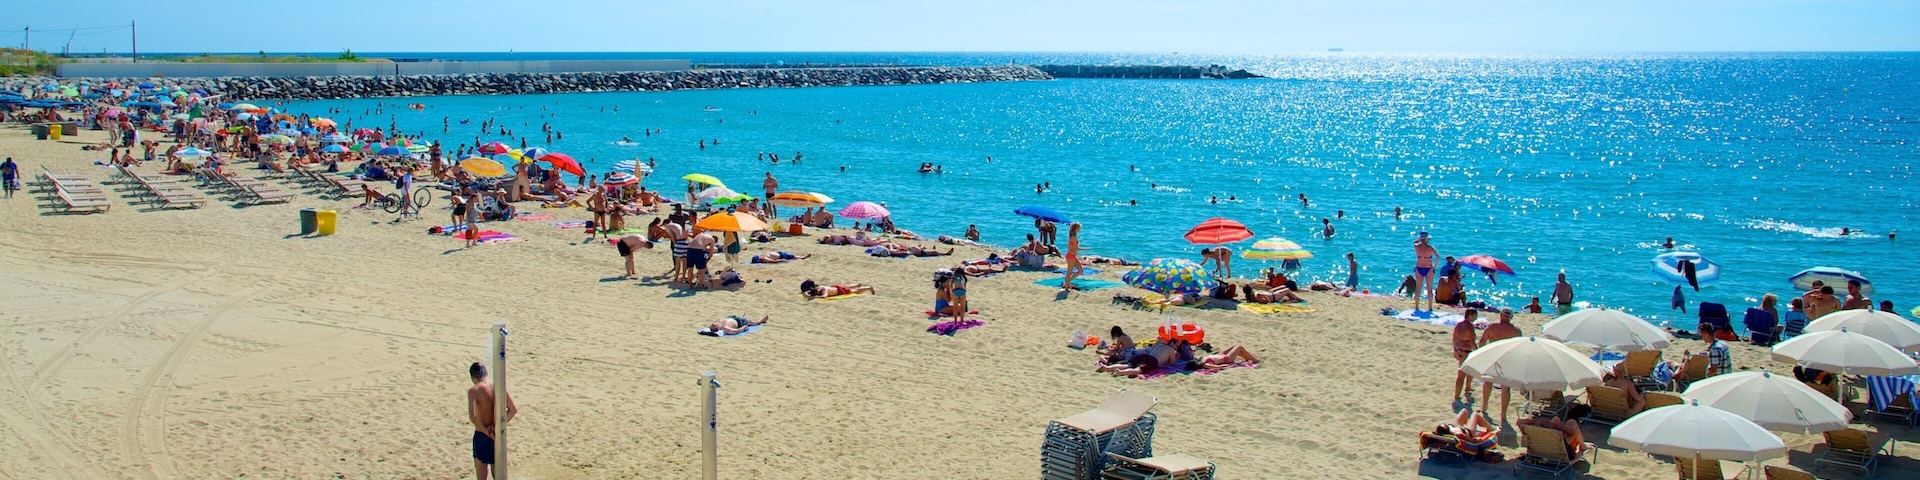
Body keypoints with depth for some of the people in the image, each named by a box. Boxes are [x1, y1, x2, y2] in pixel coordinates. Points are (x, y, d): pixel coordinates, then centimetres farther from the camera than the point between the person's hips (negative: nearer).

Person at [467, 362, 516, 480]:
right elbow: (513, 409, -5)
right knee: (497, 469, 18)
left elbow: (472, 416, -26)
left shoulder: (474, 390, -14)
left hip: (481, 435, -4)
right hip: (497, 435, 4)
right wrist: (498, 425, -5)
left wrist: (485, 430, -15)